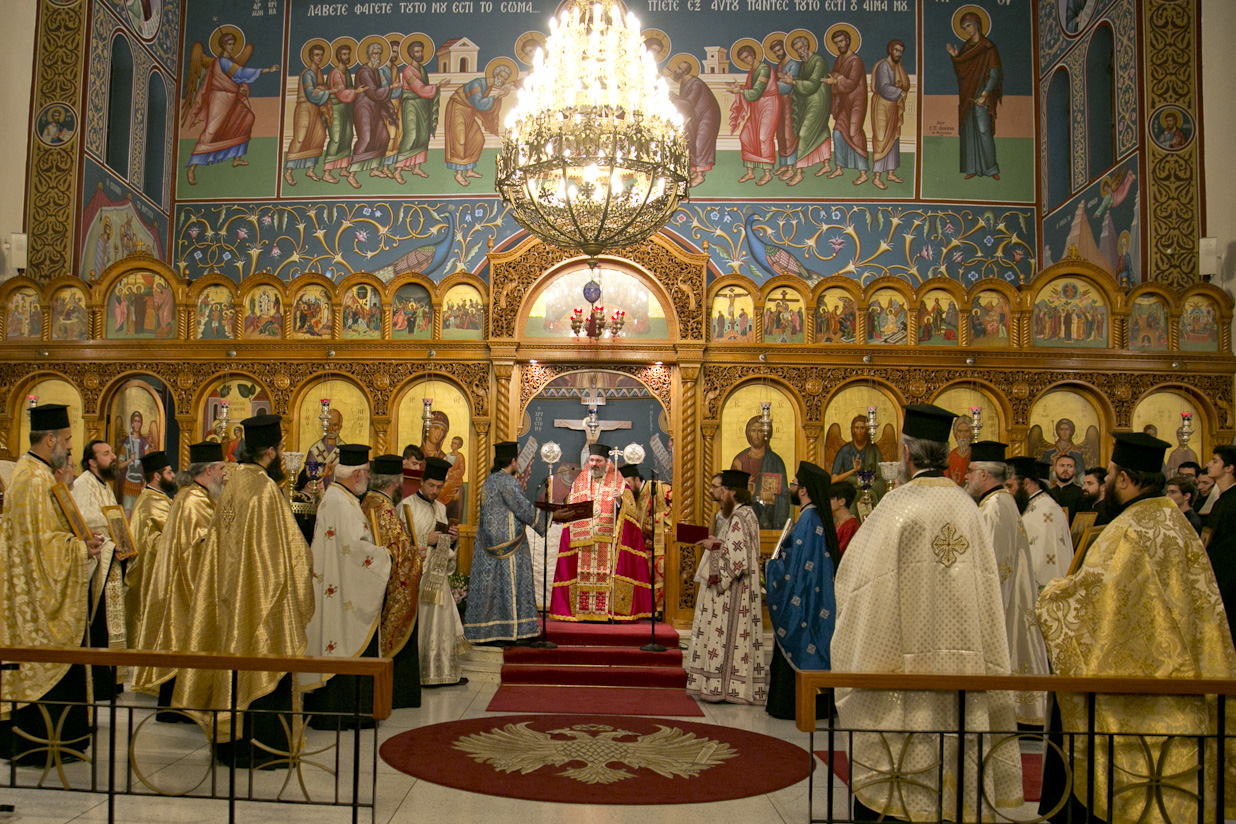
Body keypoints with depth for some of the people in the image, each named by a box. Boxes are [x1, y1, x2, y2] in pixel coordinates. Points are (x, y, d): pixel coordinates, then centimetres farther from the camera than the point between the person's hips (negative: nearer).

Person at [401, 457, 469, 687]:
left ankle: (442, 673, 13)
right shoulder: (407, 506, -6)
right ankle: (417, 674, 0)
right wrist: (426, 540, -18)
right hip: (416, 575, -7)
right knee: (418, 625, -7)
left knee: (442, 622, 7)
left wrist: (451, 539, -1)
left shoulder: (441, 508, 15)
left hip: (437, 576, 7)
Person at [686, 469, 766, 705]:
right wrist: (718, 543, 12)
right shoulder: (748, 514, 13)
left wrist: (714, 546, -12)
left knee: (727, 635, -4)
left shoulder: (738, 518, -18)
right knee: (739, 637, 11)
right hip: (742, 589, 10)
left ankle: (723, 687, 2)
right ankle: (736, 687, 15)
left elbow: (736, 559, -24)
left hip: (733, 591, -10)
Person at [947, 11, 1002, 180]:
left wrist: (984, 95, -21)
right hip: (966, 95, 6)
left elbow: (995, 74, -11)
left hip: (981, 94, -6)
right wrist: (955, 57, -6)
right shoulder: (965, 47, 12)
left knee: (984, 130, -11)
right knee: (968, 131, 3)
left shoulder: (988, 47, -6)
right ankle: (972, 168, 8)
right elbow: (959, 72, 11)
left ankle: (991, 168, -4)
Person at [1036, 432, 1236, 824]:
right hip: (1172, 678, 9)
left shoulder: (1129, 529, -19)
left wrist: (1049, 596, -1)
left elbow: (1090, 588, -20)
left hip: (1127, 675, -8)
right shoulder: (1177, 521, 8)